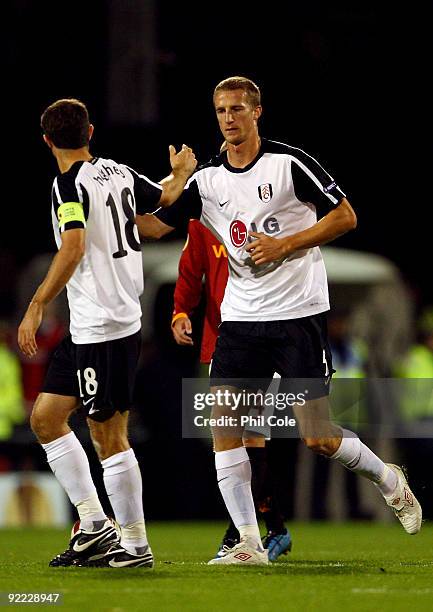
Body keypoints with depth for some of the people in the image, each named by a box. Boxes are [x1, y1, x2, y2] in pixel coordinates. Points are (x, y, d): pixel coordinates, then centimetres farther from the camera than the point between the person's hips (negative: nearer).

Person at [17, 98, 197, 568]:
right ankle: (92, 523, 10)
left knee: (108, 437, -3)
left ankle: (135, 546, 1)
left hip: (100, 327, -9)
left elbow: (73, 248, -27)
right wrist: (181, 170, 51)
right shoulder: (119, 173, 10)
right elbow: (166, 196, 29)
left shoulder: (69, 183, -13)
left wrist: (36, 308, -25)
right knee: (45, 418, 12)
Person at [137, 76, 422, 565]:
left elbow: (345, 217, -6)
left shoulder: (289, 163, -8)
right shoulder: (207, 181, 5)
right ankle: (249, 542, -7)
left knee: (317, 438, -4)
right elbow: (155, 225, 2)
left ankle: (388, 480, 25)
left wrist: (285, 244, -15)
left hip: (299, 313, -5)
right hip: (241, 318, 5)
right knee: (221, 421, -10)